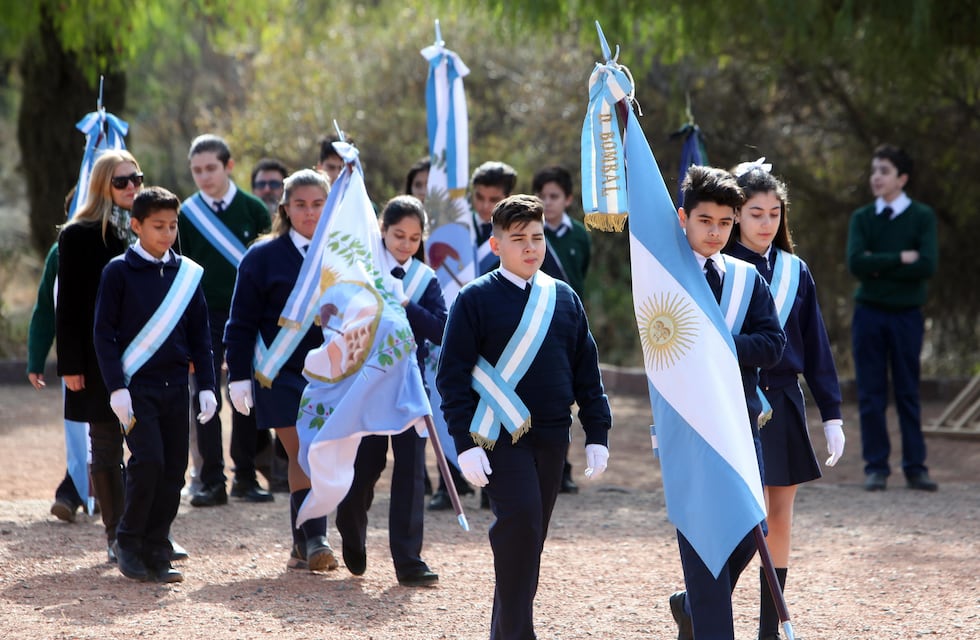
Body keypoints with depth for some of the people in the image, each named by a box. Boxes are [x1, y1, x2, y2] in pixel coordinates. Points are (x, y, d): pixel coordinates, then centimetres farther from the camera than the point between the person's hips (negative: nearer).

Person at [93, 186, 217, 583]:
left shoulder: (186, 273, 8)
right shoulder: (119, 271, -3)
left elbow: (200, 334, 12)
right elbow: (104, 332, -4)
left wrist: (206, 386, 4)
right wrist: (116, 388, -12)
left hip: (175, 387, 4)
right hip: (136, 386, -4)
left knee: (173, 470, 2)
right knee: (148, 461, -15)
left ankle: (156, 553, 11)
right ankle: (128, 543, 3)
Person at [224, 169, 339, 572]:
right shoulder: (262, 258, 1)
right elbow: (242, 323, 1)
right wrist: (239, 375, -6)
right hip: (281, 375, -3)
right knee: (303, 453, -11)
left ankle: (304, 546, 12)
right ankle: (311, 541, -11)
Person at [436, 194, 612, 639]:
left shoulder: (564, 299, 10)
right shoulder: (476, 300, -4)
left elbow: (586, 369, 13)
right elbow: (452, 375, -6)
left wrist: (596, 435, 7)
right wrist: (465, 443, -12)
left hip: (552, 436, 5)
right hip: (500, 435, -5)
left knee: (530, 537, 9)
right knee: (520, 521, -20)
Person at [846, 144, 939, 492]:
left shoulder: (922, 216, 1)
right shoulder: (862, 218, 6)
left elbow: (927, 265, -13)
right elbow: (855, 263, -9)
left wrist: (879, 266, -10)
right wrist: (899, 259, -12)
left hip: (906, 315, -1)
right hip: (869, 313, 1)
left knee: (908, 393, 3)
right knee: (871, 395, 2)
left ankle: (915, 467, 8)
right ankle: (876, 467, 7)